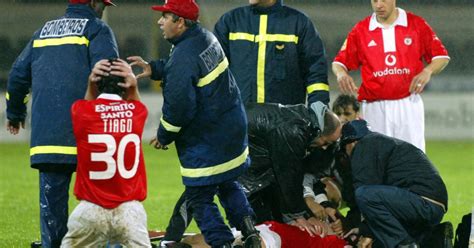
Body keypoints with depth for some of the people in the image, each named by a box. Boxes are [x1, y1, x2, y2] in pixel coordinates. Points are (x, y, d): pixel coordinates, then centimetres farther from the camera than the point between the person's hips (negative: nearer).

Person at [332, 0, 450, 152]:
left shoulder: (417, 24, 4)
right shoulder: (360, 30, 6)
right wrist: (341, 74, -15)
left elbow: (442, 56, 6)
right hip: (374, 108, 1)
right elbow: (339, 62, 8)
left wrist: (427, 71, -13)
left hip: (408, 104, -1)